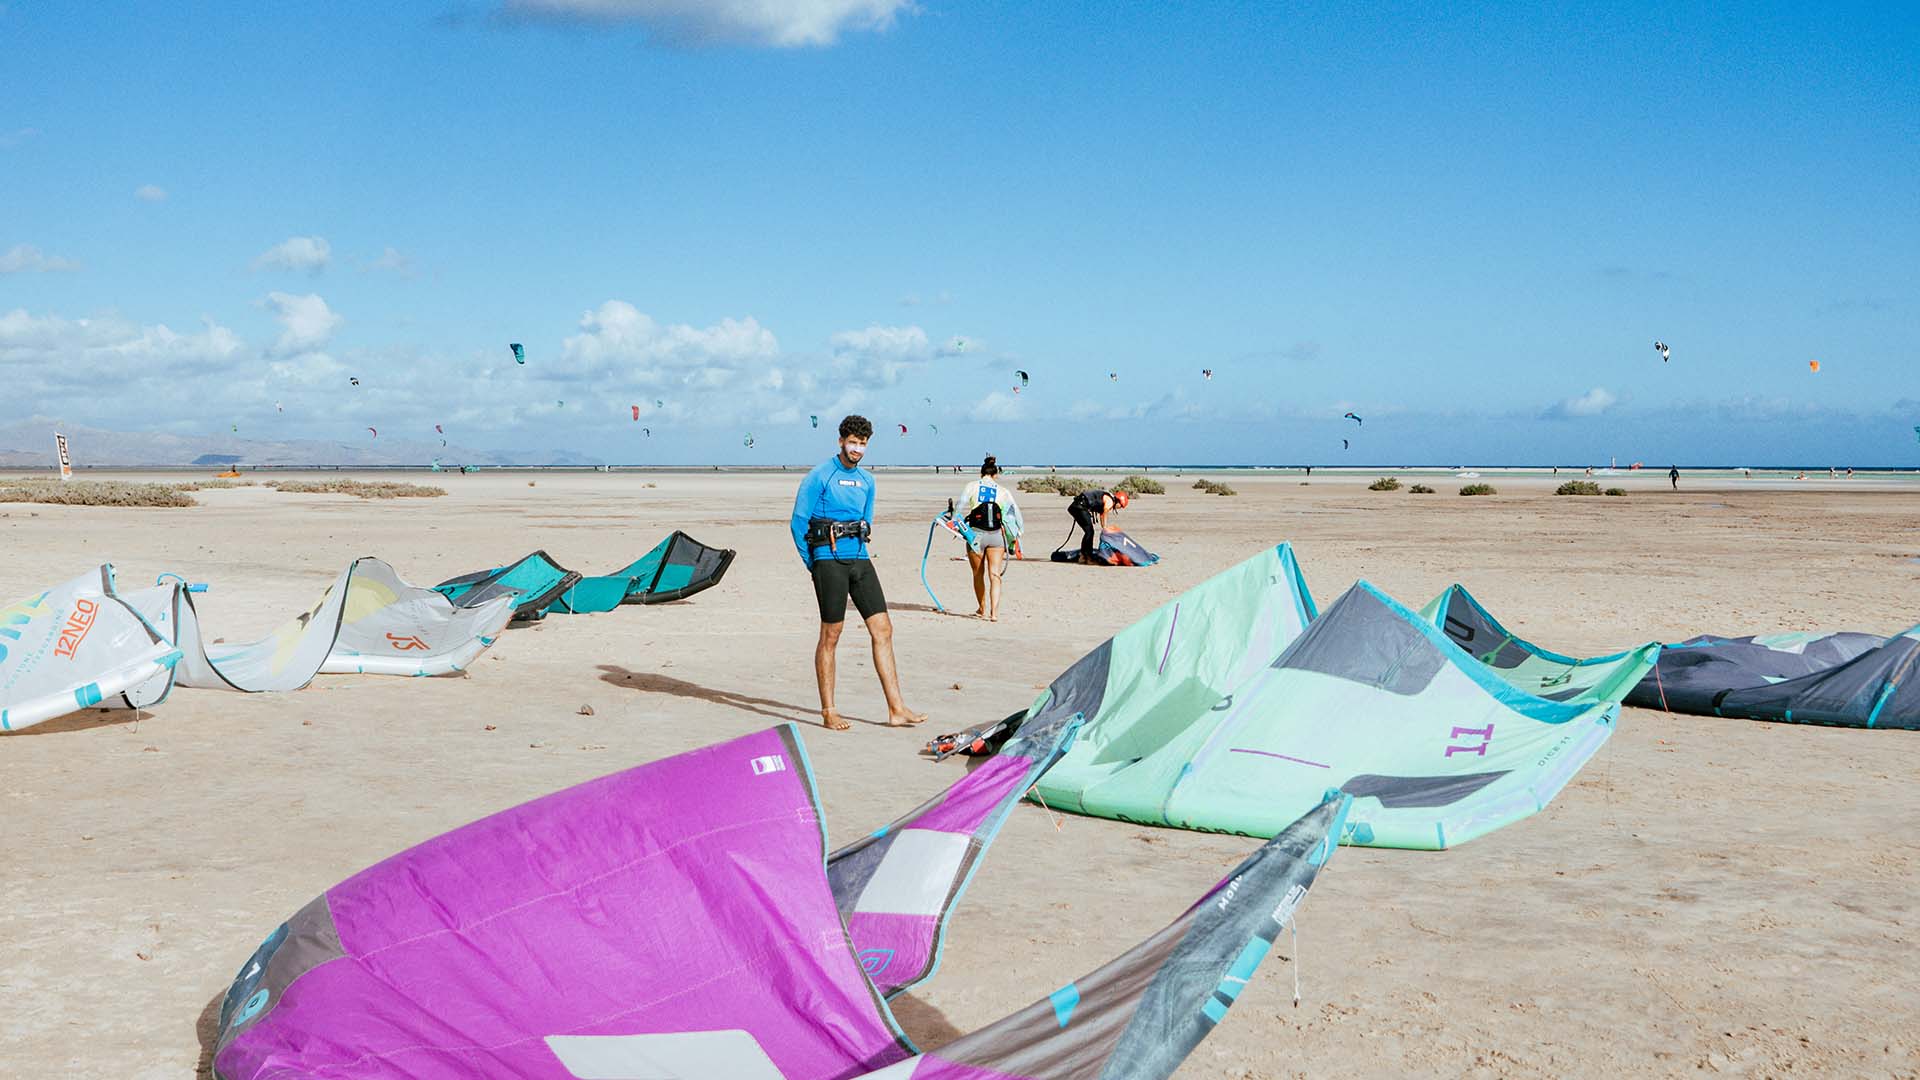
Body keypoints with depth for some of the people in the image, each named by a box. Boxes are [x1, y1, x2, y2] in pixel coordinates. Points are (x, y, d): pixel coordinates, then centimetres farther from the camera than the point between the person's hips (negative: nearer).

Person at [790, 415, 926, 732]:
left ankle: (896, 709, 3)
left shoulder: (866, 480, 14)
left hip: (860, 560, 6)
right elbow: (798, 522, -5)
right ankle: (828, 712, 8)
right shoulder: (820, 475, -5)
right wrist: (813, 566, 0)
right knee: (831, 635, -1)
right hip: (829, 561, -6)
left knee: (883, 628, 1)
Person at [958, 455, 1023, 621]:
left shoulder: (971, 487, -1)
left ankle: (982, 610, 29)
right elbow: (1014, 513, 6)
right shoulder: (1003, 492, 2)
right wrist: (1015, 536, 16)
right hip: (996, 535, 0)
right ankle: (994, 612, -15)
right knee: (994, 575, -2)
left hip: (976, 534, 0)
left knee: (978, 574, 16)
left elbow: (962, 510, 0)